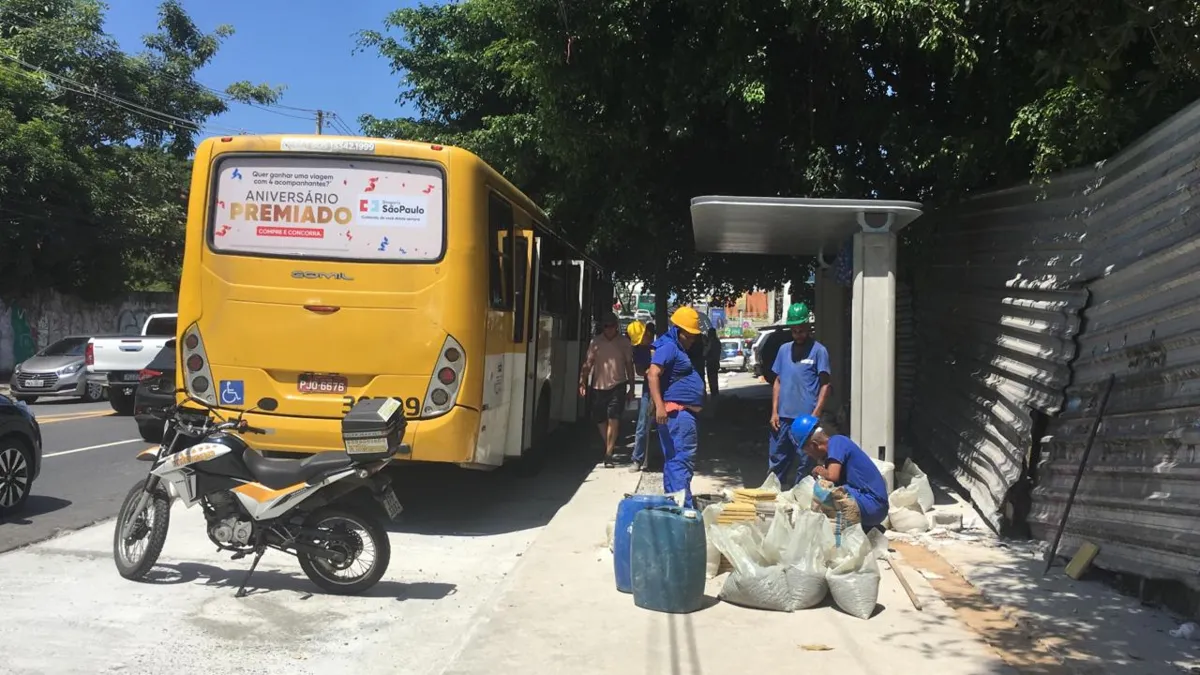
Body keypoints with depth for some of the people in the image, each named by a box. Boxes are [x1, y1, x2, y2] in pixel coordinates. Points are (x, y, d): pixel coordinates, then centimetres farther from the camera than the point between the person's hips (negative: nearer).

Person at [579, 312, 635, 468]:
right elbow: (588, 363, 1)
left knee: (613, 420, -11)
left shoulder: (624, 342, -1)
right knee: (599, 419, 11)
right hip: (599, 386, 2)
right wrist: (582, 381, -10)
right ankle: (609, 446, 33)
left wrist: (631, 388, 6)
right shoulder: (596, 342, 1)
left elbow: (629, 365, 5)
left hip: (617, 386, -2)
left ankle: (608, 455, -9)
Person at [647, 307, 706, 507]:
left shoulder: (678, 348, 20)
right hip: (677, 413, -11)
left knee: (674, 460, 13)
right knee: (682, 461, -13)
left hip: (684, 413, 11)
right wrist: (659, 406, -33)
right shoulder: (668, 347, -12)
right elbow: (653, 374, -25)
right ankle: (683, 506, -16)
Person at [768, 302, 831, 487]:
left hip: (805, 418, -5)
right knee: (776, 462, 11)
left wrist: (816, 414, -13)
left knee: (803, 465, 3)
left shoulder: (818, 351, -2)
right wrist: (774, 412, 7)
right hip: (783, 417, 5)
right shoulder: (784, 350, 12)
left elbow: (825, 385, -5)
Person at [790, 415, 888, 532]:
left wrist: (819, 471, -5)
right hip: (875, 505, 10)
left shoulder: (836, 442, -11)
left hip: (872, 505, -10)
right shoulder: (835, 445, 16)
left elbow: (832, 477, -24)